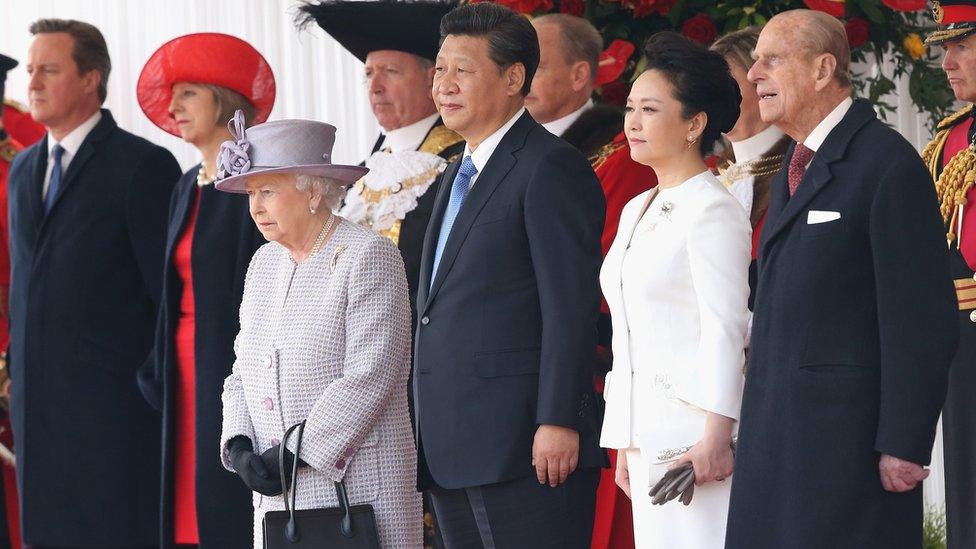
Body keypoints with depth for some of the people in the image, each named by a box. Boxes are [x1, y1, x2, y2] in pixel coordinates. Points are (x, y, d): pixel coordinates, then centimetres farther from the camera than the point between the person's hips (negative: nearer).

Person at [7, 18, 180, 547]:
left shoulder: (144, 165, -7)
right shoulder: (23, 170, 16)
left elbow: (170, 286, -7)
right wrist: (18, 372, 16)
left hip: (115, 401, -7)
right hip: (37, 402, 7)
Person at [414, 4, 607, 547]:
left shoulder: (552, 168, -9)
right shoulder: (462, 175, 21)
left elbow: (571, 308, -15)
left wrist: (557, 422, -21)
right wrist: (432, 440, 18)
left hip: (526, 451, -9)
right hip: (454, 452, 9)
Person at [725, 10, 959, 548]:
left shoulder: (888, 164, -11)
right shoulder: (792, 171, 18)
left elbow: (920, 318, -15)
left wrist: (903, 444, -18)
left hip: (848, 438, -8)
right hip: (778, 436, 8)